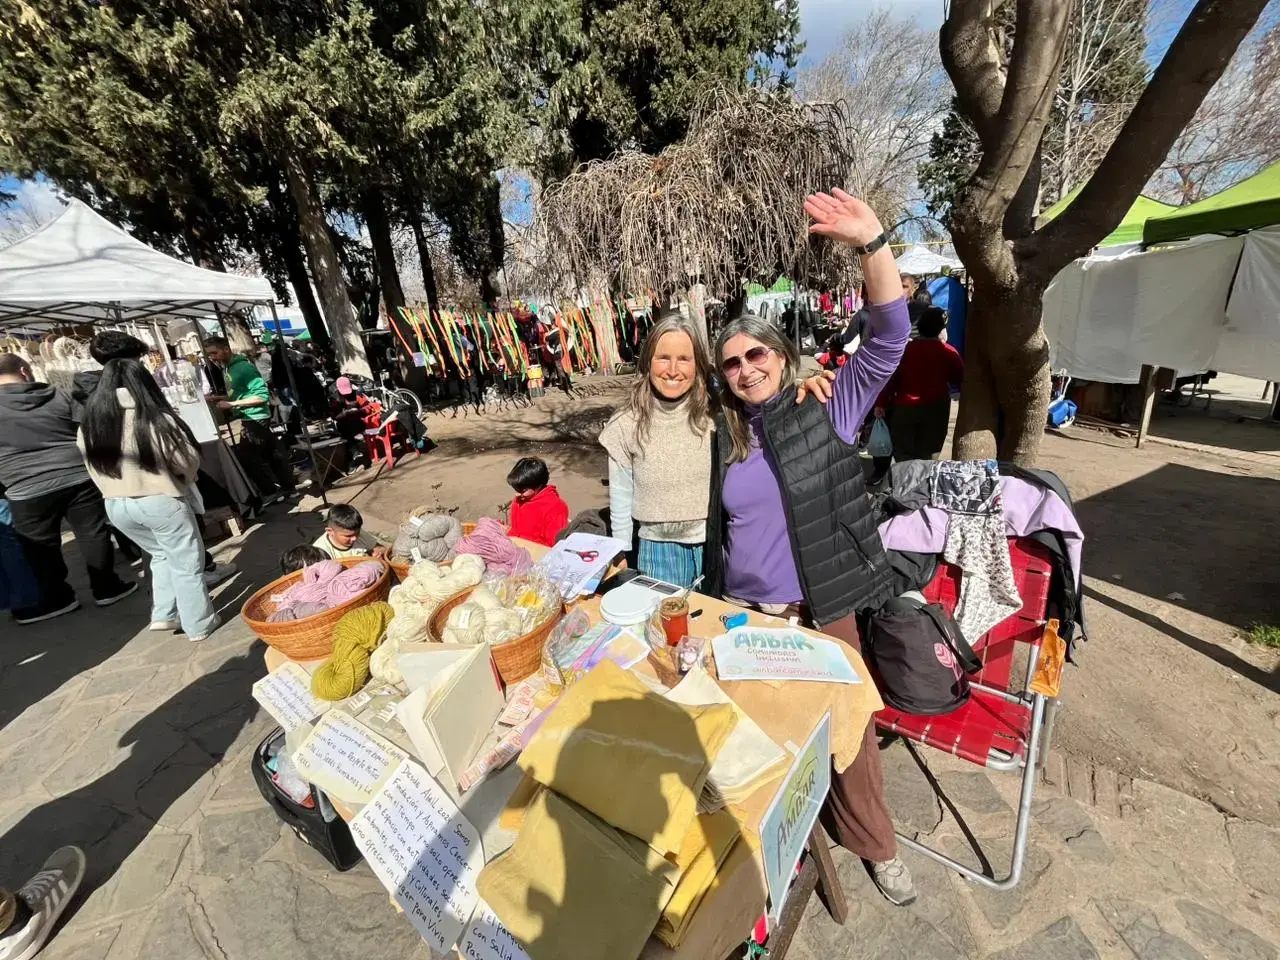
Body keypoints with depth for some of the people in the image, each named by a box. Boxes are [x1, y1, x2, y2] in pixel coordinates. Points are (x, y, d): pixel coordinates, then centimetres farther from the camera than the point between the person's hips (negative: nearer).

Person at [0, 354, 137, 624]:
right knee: (94, 535, 10)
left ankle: (57, 598, 23)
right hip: (78, 477, 2)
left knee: (41, 549, 11)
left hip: (28, 490, -1)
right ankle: (106, 588, 19)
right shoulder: (58, 395, 5)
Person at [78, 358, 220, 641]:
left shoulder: (88, 426, -2)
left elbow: (95, 468, 8)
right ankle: (199, 624, 18)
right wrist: (181, 480, 13)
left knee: (162, 555, 26)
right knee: (187, 564, 9)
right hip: (162, 501, -5)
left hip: (116, 506, 5)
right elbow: (189, 461, -9)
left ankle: (163, 615, 25)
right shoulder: (157, 420, -17)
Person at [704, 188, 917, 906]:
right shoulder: (726, 437, 1)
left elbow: (890, 341, -19)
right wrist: (714, 596, 11)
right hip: (743, 611, 3)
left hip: (820, 609, -2)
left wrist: (873, 244, -28)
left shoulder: (828, 413, -8)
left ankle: (875, 843, 42)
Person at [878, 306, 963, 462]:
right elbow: (961, 381, 4)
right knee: (928, 459, 8)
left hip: (904, 408, 0)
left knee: (903, 459, 8)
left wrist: (881, 403, -1)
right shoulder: (948, 352, 0)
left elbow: (891, 377, -2)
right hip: (935, 410, 0)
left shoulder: (906, 348, 3)